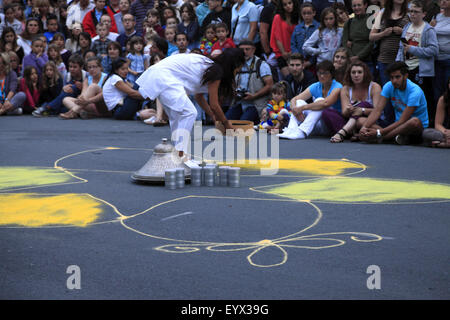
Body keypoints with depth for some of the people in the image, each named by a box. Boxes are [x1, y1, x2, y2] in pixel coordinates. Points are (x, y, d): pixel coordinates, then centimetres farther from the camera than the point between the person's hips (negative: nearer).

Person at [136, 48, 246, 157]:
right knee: (189, 112, -12)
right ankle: (179, 154, -13)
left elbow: (199, 96, 26)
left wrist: (213, 117, 29)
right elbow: (214, 105, -4)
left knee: (177, 116, 16)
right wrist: (226, 123, 10)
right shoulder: (215, 72, -8)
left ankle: (178, 153, 18)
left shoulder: (208, 65, 19)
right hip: (164, 77, -10)